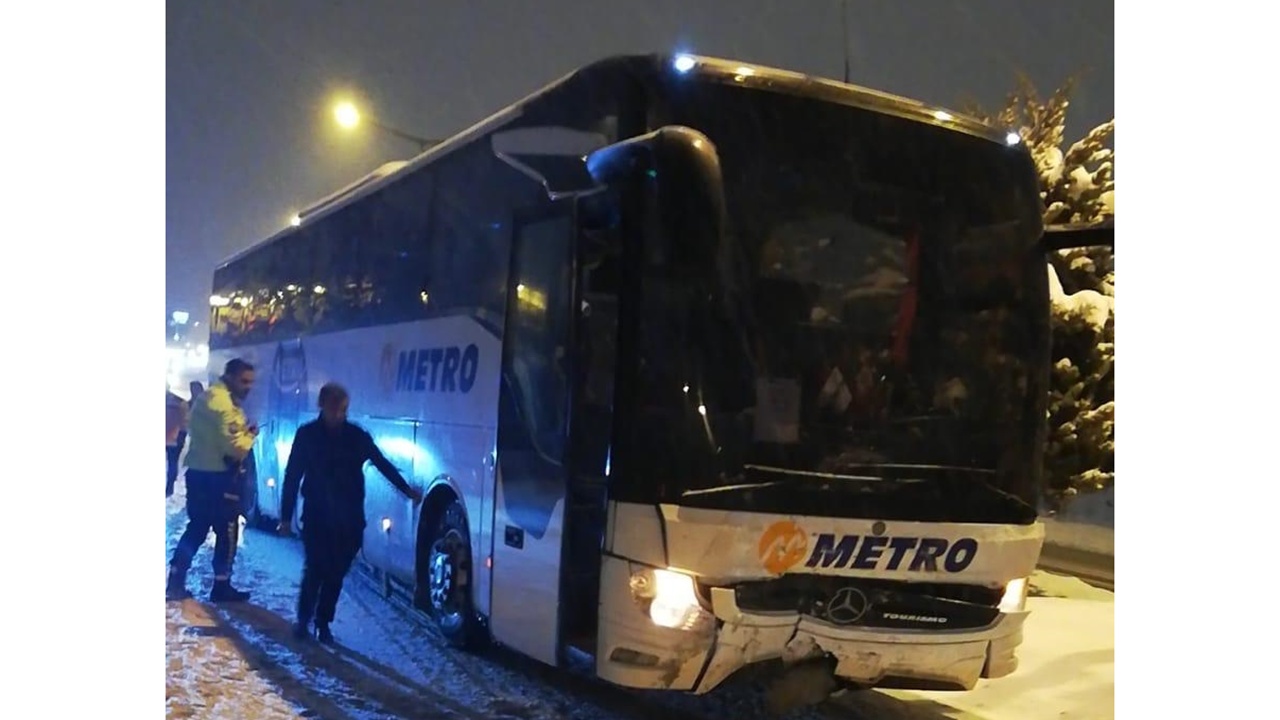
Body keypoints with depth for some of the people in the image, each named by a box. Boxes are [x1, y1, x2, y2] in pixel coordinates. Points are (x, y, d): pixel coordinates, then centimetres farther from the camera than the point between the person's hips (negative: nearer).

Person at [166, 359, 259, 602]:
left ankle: (175, 582, 15)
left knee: (196, 528, 16)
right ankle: (221, 586, 10)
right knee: (228, 531, 2)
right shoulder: (223, 403, -19)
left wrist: (242, 432, 1)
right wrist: (250, 435, -6)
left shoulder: (209, 397, 15)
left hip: (199, 472, 10)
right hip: (217, 476, -10)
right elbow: (234, 447, -24)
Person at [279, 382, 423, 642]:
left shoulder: (357, 436, 2)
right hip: (316, 518, -2)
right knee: (315, 570, -8)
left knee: (335, 574, 4)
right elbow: (292, 477, 0)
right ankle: (303, 619, 11)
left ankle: (323, 623, 16)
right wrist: (286, 516, -2)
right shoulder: (307, 435, -2)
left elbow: (383, 464, 7)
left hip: (349, 520, 2)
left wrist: (407, 490, -2)